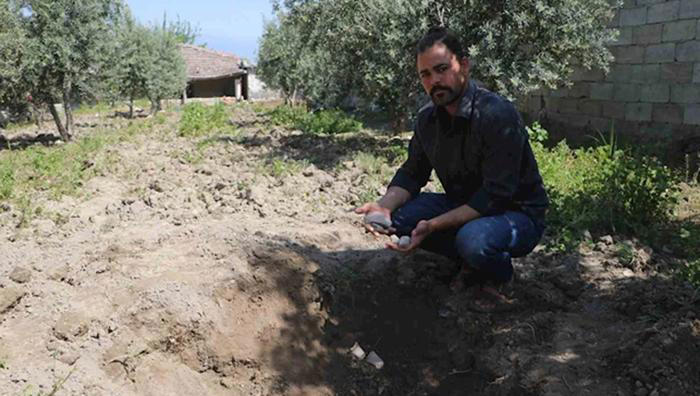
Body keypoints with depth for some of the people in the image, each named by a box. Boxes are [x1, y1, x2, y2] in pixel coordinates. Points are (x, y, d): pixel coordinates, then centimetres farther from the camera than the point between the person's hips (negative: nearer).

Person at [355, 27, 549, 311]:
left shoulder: (498, 115, -26)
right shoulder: (427, 118, -3)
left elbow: (495, 196, -29)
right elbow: (412, 173, 4)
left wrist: (433, 225, -35)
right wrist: (384, 206, -18)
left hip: (517, 212, -6)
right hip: (462, 206, 7)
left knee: (474, 239, -38)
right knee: (398, 216, -14)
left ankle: (498, 276, 0)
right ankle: (471, 264, 5)